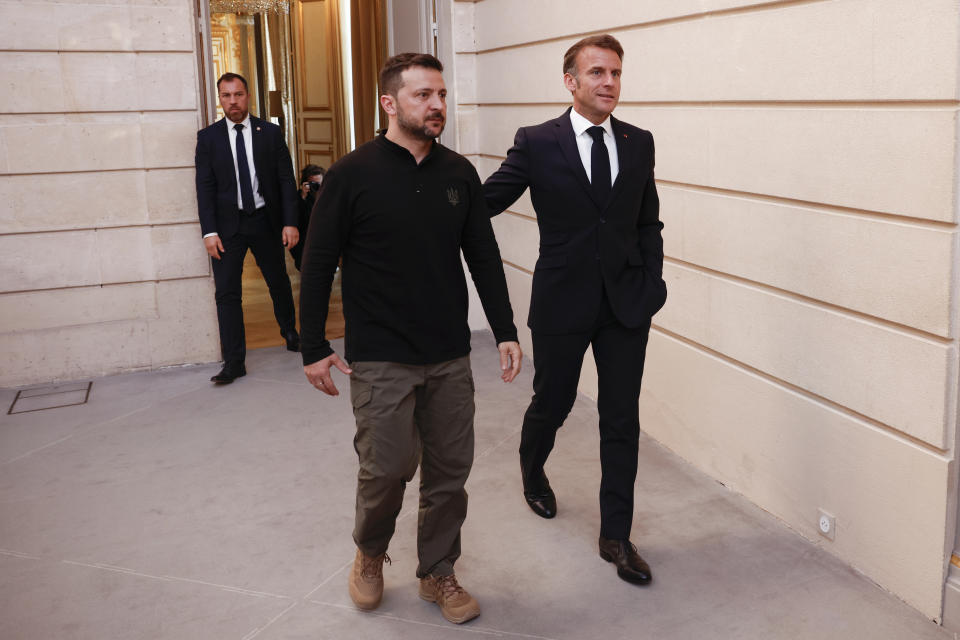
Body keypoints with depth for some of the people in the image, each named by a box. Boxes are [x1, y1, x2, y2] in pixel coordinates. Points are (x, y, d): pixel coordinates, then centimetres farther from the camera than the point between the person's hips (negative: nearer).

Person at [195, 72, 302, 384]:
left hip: (265, 221, 1)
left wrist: (290, 222, -7)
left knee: (279, 282, 14)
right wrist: (209, 231, -8)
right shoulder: (208, 137, 2)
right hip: (228, 224, 0)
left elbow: (286, 180, 1)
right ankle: (234, 363, 4)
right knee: (227, 293, -2)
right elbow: (205, 187, 0)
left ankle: (290, 333, 39)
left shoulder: (270, 133, 2)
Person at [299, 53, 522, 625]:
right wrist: (314, 349, -4)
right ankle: (370, 553, 30)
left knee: (450, 469, 9)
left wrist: (506, 332, 5)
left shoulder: (460, 173, 4)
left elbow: (484, 256, 9)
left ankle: (438, 572, 30)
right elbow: (318, 266, -3)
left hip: (451, 357, 4)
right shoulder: (353, 175, -7)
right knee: (387, 467, -1)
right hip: (380, 359, -4)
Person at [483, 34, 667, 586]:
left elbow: (648, 223, 10)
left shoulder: (640, 143, 5)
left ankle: (616, 536, 19)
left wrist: (651, 283, 0)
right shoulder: (537, 143, -5)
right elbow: (486, 202, -5)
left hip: (627, 305, 3)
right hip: (563, 304, -2)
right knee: (552, 404, 15)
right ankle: (533, 472, 49)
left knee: (622, 421, 5)